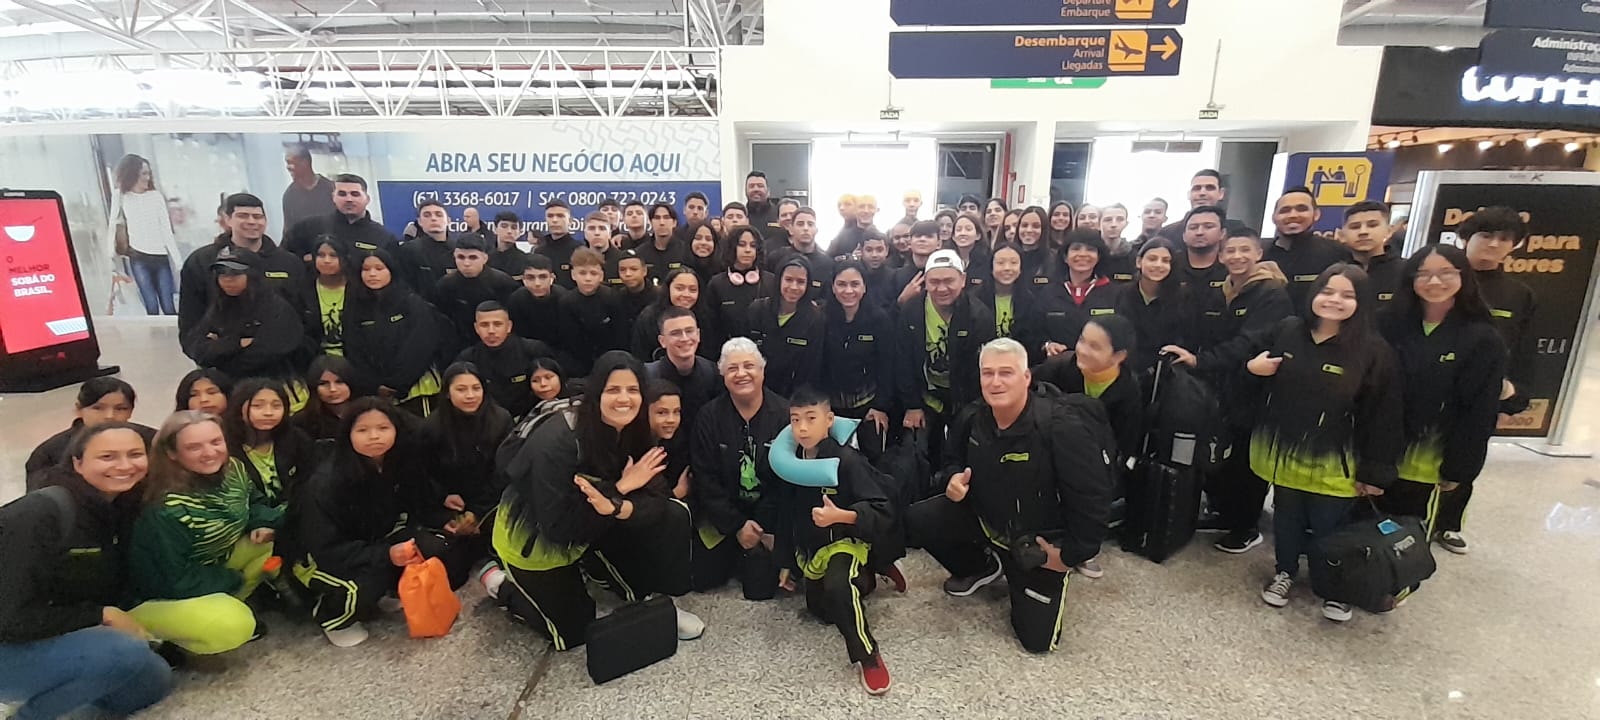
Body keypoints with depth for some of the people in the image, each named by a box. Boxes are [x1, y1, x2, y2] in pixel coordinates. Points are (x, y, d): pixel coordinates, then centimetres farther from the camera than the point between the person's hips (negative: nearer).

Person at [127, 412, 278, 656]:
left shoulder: (233, 470, -10)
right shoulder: (168, 510, -29)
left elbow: (254, 504, 9)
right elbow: (175, 580, -25)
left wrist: (264, 524, -14)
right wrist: (234, 579, -13)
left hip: (217, 564, 7)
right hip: (163, 595, -7)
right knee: (234, 625, -31)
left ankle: (231, 604, 2)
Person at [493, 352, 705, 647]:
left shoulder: (632, 431, -15)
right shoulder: (556, 441, -33)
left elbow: (652, 501, -19)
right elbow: (558, 526, -33)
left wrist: (616, 507, -40)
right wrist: (619, 489, -34)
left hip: (587, 530, 5)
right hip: (534, 540, -5)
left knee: (673, 515, -14)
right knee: (574, 632, 8)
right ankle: (502, 584, 28)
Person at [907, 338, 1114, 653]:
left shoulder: (1062, 427, -30)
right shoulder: (972, 418, -13)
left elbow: (1093, 498, -24)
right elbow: (952, 460, 7)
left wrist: (1071, 554, -17)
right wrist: (952, 478, -17)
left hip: (1038, 542, -4)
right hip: (983, 517, 4)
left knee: (1037, 638, -2)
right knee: (918, 520, -16)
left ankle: (1021, 577, 30)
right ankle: (982, 567, 12)